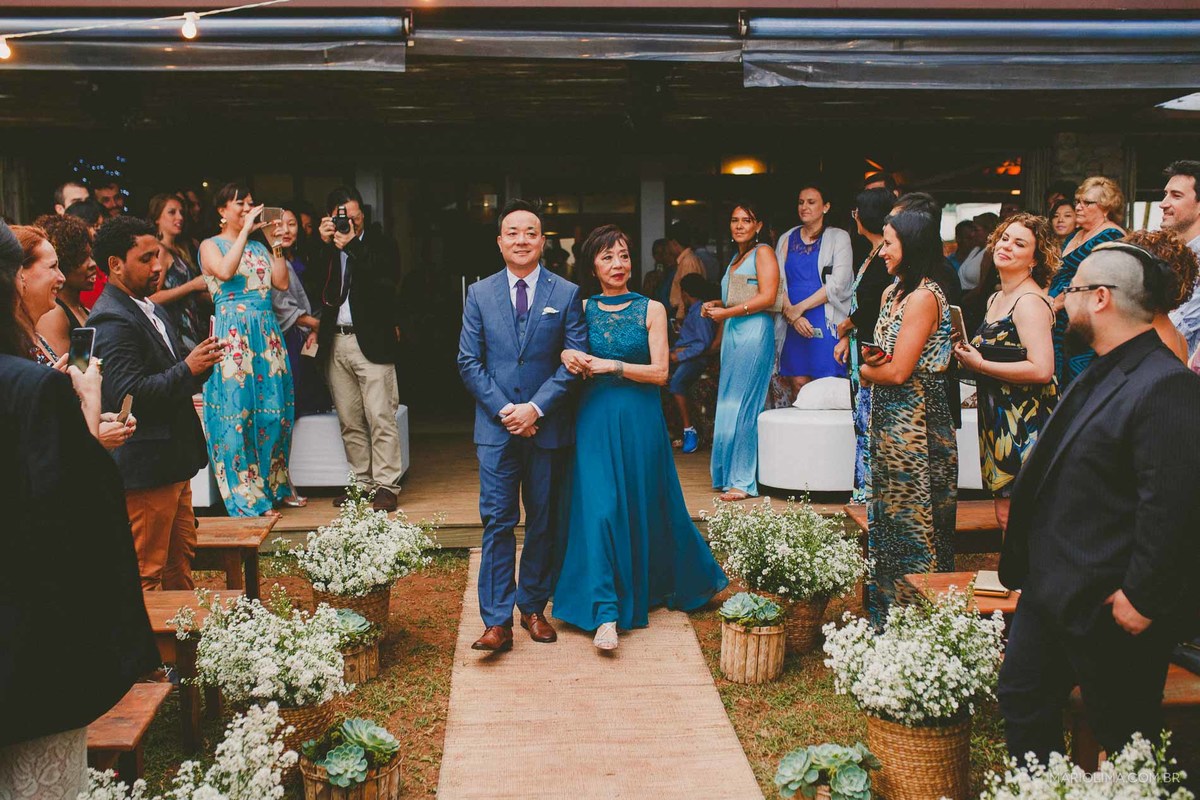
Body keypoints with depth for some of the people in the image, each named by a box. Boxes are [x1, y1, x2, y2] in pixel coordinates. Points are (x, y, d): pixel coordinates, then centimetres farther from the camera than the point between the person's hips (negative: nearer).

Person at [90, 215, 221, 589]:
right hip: (145, 467, -10)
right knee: (146, 573, 1)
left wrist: (199, 361, 1)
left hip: (174, 462, 10)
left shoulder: (151, 309, 14)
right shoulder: (111, 320, -18)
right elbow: (128, 395, -26)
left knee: (181, 559, 20)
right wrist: (188, 369, -21)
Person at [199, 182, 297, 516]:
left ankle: (275, 486, 20)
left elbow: (281, 282, 8)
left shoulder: (258, 246, 18)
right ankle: (247, 496, 3)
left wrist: (277, 244, 6)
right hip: (233, 333, -5)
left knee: (274, 410, 6)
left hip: (267, 332, 5)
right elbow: (226, 271, -18)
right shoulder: (210, 245, 3)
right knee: (237, 412, -5)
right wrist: (246, 230, -13)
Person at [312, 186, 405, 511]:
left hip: (371, 342, -4)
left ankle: (386, 485, -2)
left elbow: (386, 283, -13)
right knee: (350, 422, 8)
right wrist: (325, 244, -8)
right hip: (335, 343, 4)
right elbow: (315, 285, -1)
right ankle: (361, 482, 16)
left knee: (381, 418, -6)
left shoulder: (381, 245, 3)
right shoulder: (327, 248, 12)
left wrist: (351, 247, -15)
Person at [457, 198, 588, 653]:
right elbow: (469, 362, 2)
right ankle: (497, 621, 0)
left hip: (548, 426, 0)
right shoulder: (480, 294, 5)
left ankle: (533, 607, 23)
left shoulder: (566, 294, 2)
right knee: (498, 522, -3)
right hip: (496, 427, 0)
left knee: (543, 522, 9)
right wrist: (504, 410, -9)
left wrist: (536, 408, -13)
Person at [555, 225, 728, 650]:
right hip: (595, 418, 1)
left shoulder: (651, 309, 1)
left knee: (645, 507, 11)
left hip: (639, 418, 0)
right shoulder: (583, 310, 5)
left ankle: (656, 586, 37)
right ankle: (606, 612, -6)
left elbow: (660, 372, -5)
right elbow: (569, 357, 10)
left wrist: (611, 366, -15)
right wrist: (569, 359, -13)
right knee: (599, 506, -8)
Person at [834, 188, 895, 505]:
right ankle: (865, 487, 20)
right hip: (862, 349, 10)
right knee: (863, 419, 13)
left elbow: (872, 303, -19)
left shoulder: (887, 257, -16)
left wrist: (846, 325, -2)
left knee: (870, 419, -5)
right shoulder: (873, 255, 15)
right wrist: (847, 338, 10)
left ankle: (872, 487, 3)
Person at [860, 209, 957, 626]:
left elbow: (899, 372, -21)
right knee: (888, 514, 16)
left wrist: (866, 370, -2)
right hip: (890, 419, 9)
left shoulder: (923, 297, -17)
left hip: (915, 421, -9)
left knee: (914, 519, 1)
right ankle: (886, 609, 27)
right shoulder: (892, 292, 12)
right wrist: (872, 357, -6)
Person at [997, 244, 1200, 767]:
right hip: (1050, 588, 10)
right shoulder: (1100, 375, 11)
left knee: (1123, 736, 9)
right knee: (1021, 698, 18)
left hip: (1108, 604, -10)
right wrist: (1029, 566, 17)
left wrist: (1141, 599, -21)